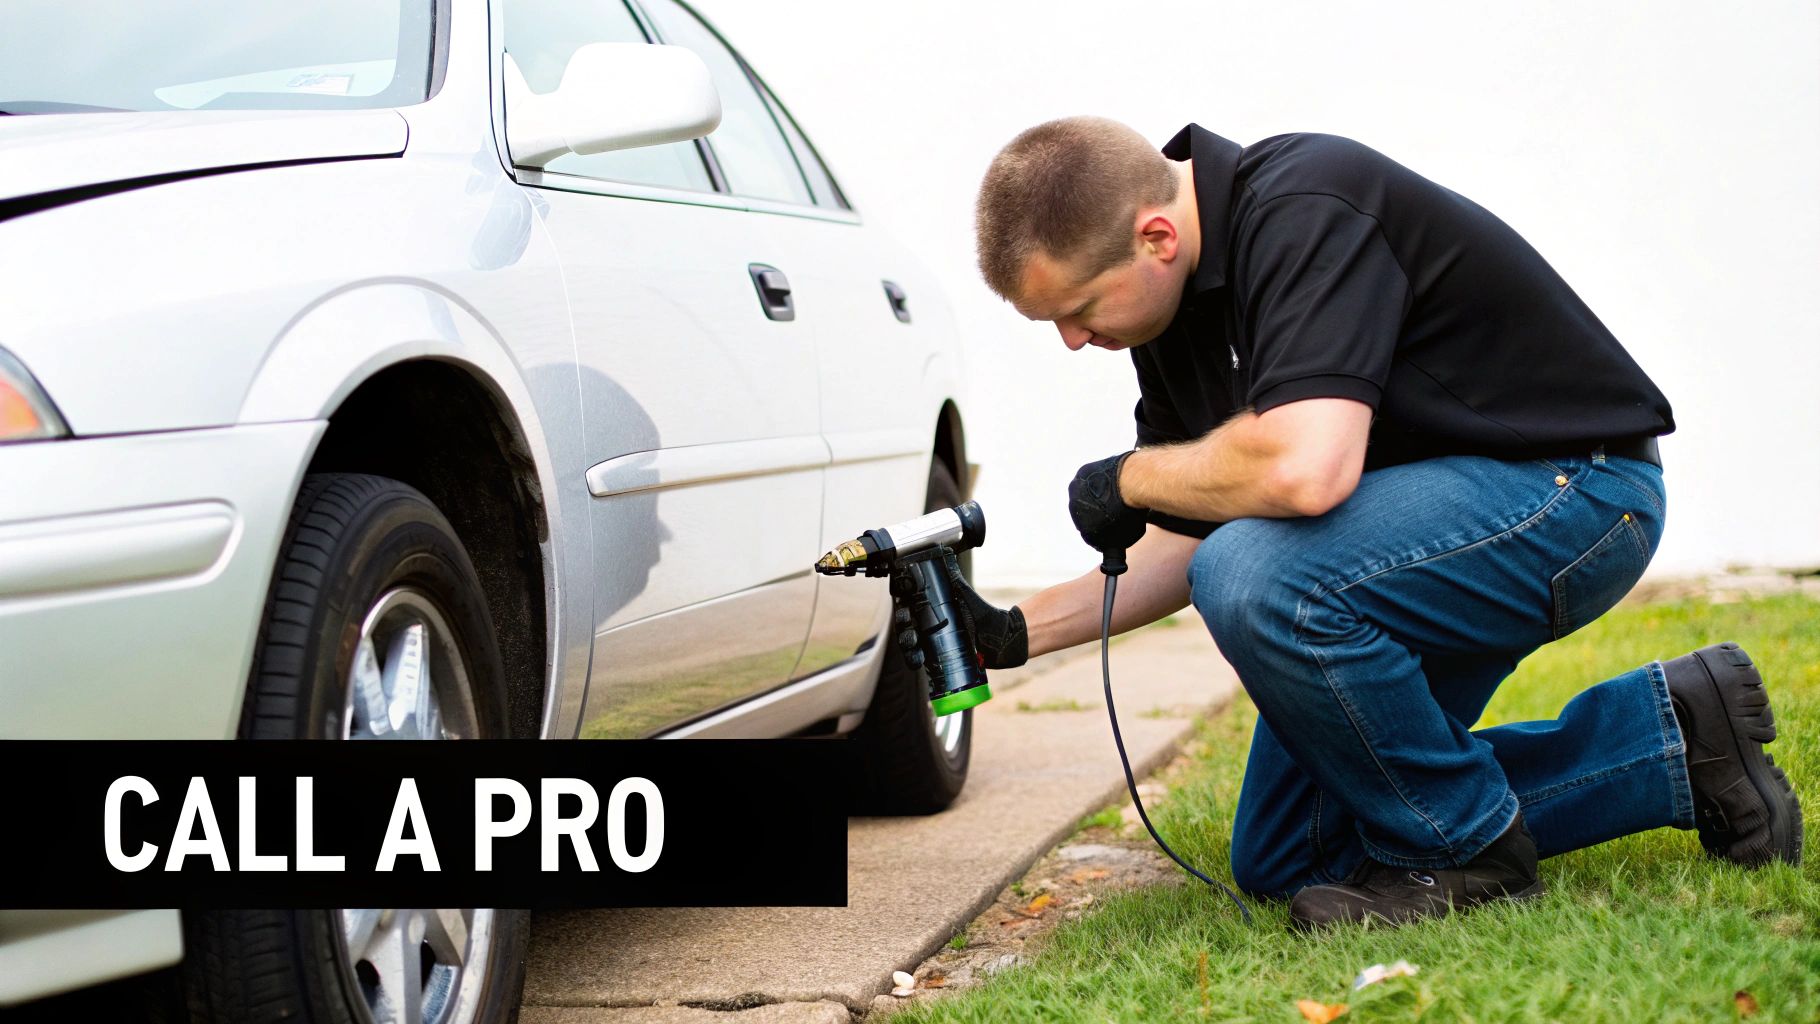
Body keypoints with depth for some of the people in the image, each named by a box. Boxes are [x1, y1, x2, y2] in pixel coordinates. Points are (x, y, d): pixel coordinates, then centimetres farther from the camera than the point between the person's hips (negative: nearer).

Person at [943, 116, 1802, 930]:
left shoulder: (1303, 208, -27)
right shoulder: (1178, 302, 1)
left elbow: (1304, 469, -41)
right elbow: (1197, 540, 10)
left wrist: (1131, 478, -22)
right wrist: (1016, 634, 0)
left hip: (1569, 491, -10)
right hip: (1426, 519, 10)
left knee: (1259, 578, -35)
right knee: (1280, 861, 12)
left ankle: (1464, 850, -10)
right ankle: (1666, 735, 13)